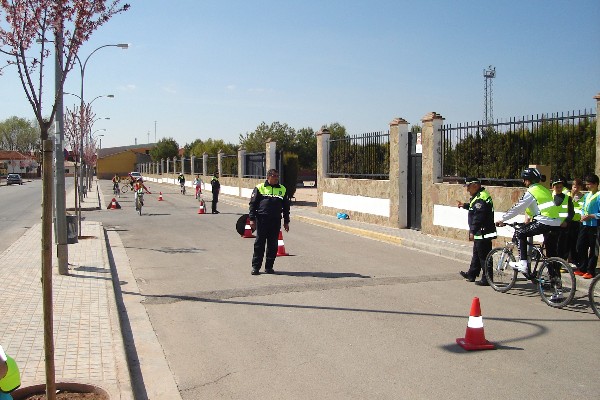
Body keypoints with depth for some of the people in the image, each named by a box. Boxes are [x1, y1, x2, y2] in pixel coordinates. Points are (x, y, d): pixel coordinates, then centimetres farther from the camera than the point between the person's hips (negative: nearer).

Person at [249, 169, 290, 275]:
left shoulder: (282, 189, 13)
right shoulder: (260, 188, 4)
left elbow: (286, 207, 18)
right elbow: (253, 204, 2)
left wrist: (286, 221, 15)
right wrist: (252, 219, -5)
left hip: (276, 221, 3)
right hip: (262, 219, -3)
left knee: (273, 245, 5)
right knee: (259, 243, 0)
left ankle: (269, 266, 15)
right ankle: (255, 266, 7)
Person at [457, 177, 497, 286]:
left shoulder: (481, 198, -21)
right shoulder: (479, 196, 13)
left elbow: (478, 217, -25)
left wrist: (472, 232, -22)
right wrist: (465, 205, 28)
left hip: (483, 233, -11)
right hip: (480, 233, 11)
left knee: (484, 256, -4)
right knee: (476, 254, 21)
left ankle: (486, 279, 3)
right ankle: (472, 274, 33)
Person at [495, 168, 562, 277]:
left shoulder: (531, 192, -3)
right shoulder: (545, 190, 21)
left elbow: (517, 208, -3)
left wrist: (502, 219, 4)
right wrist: (530, 218, 38)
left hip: (544, 223, -8)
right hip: (556, 224, 8)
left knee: (520, 234, 6)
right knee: (551, 254, 14)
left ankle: (523, 263, -2)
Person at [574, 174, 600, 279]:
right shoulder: (586, 195, 13)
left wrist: (590, 216, -18)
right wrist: (582, 216, 2)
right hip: (584, 225, 8)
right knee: (580, 247, 10)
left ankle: (590, 271, 7)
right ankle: (582, 268, 21)